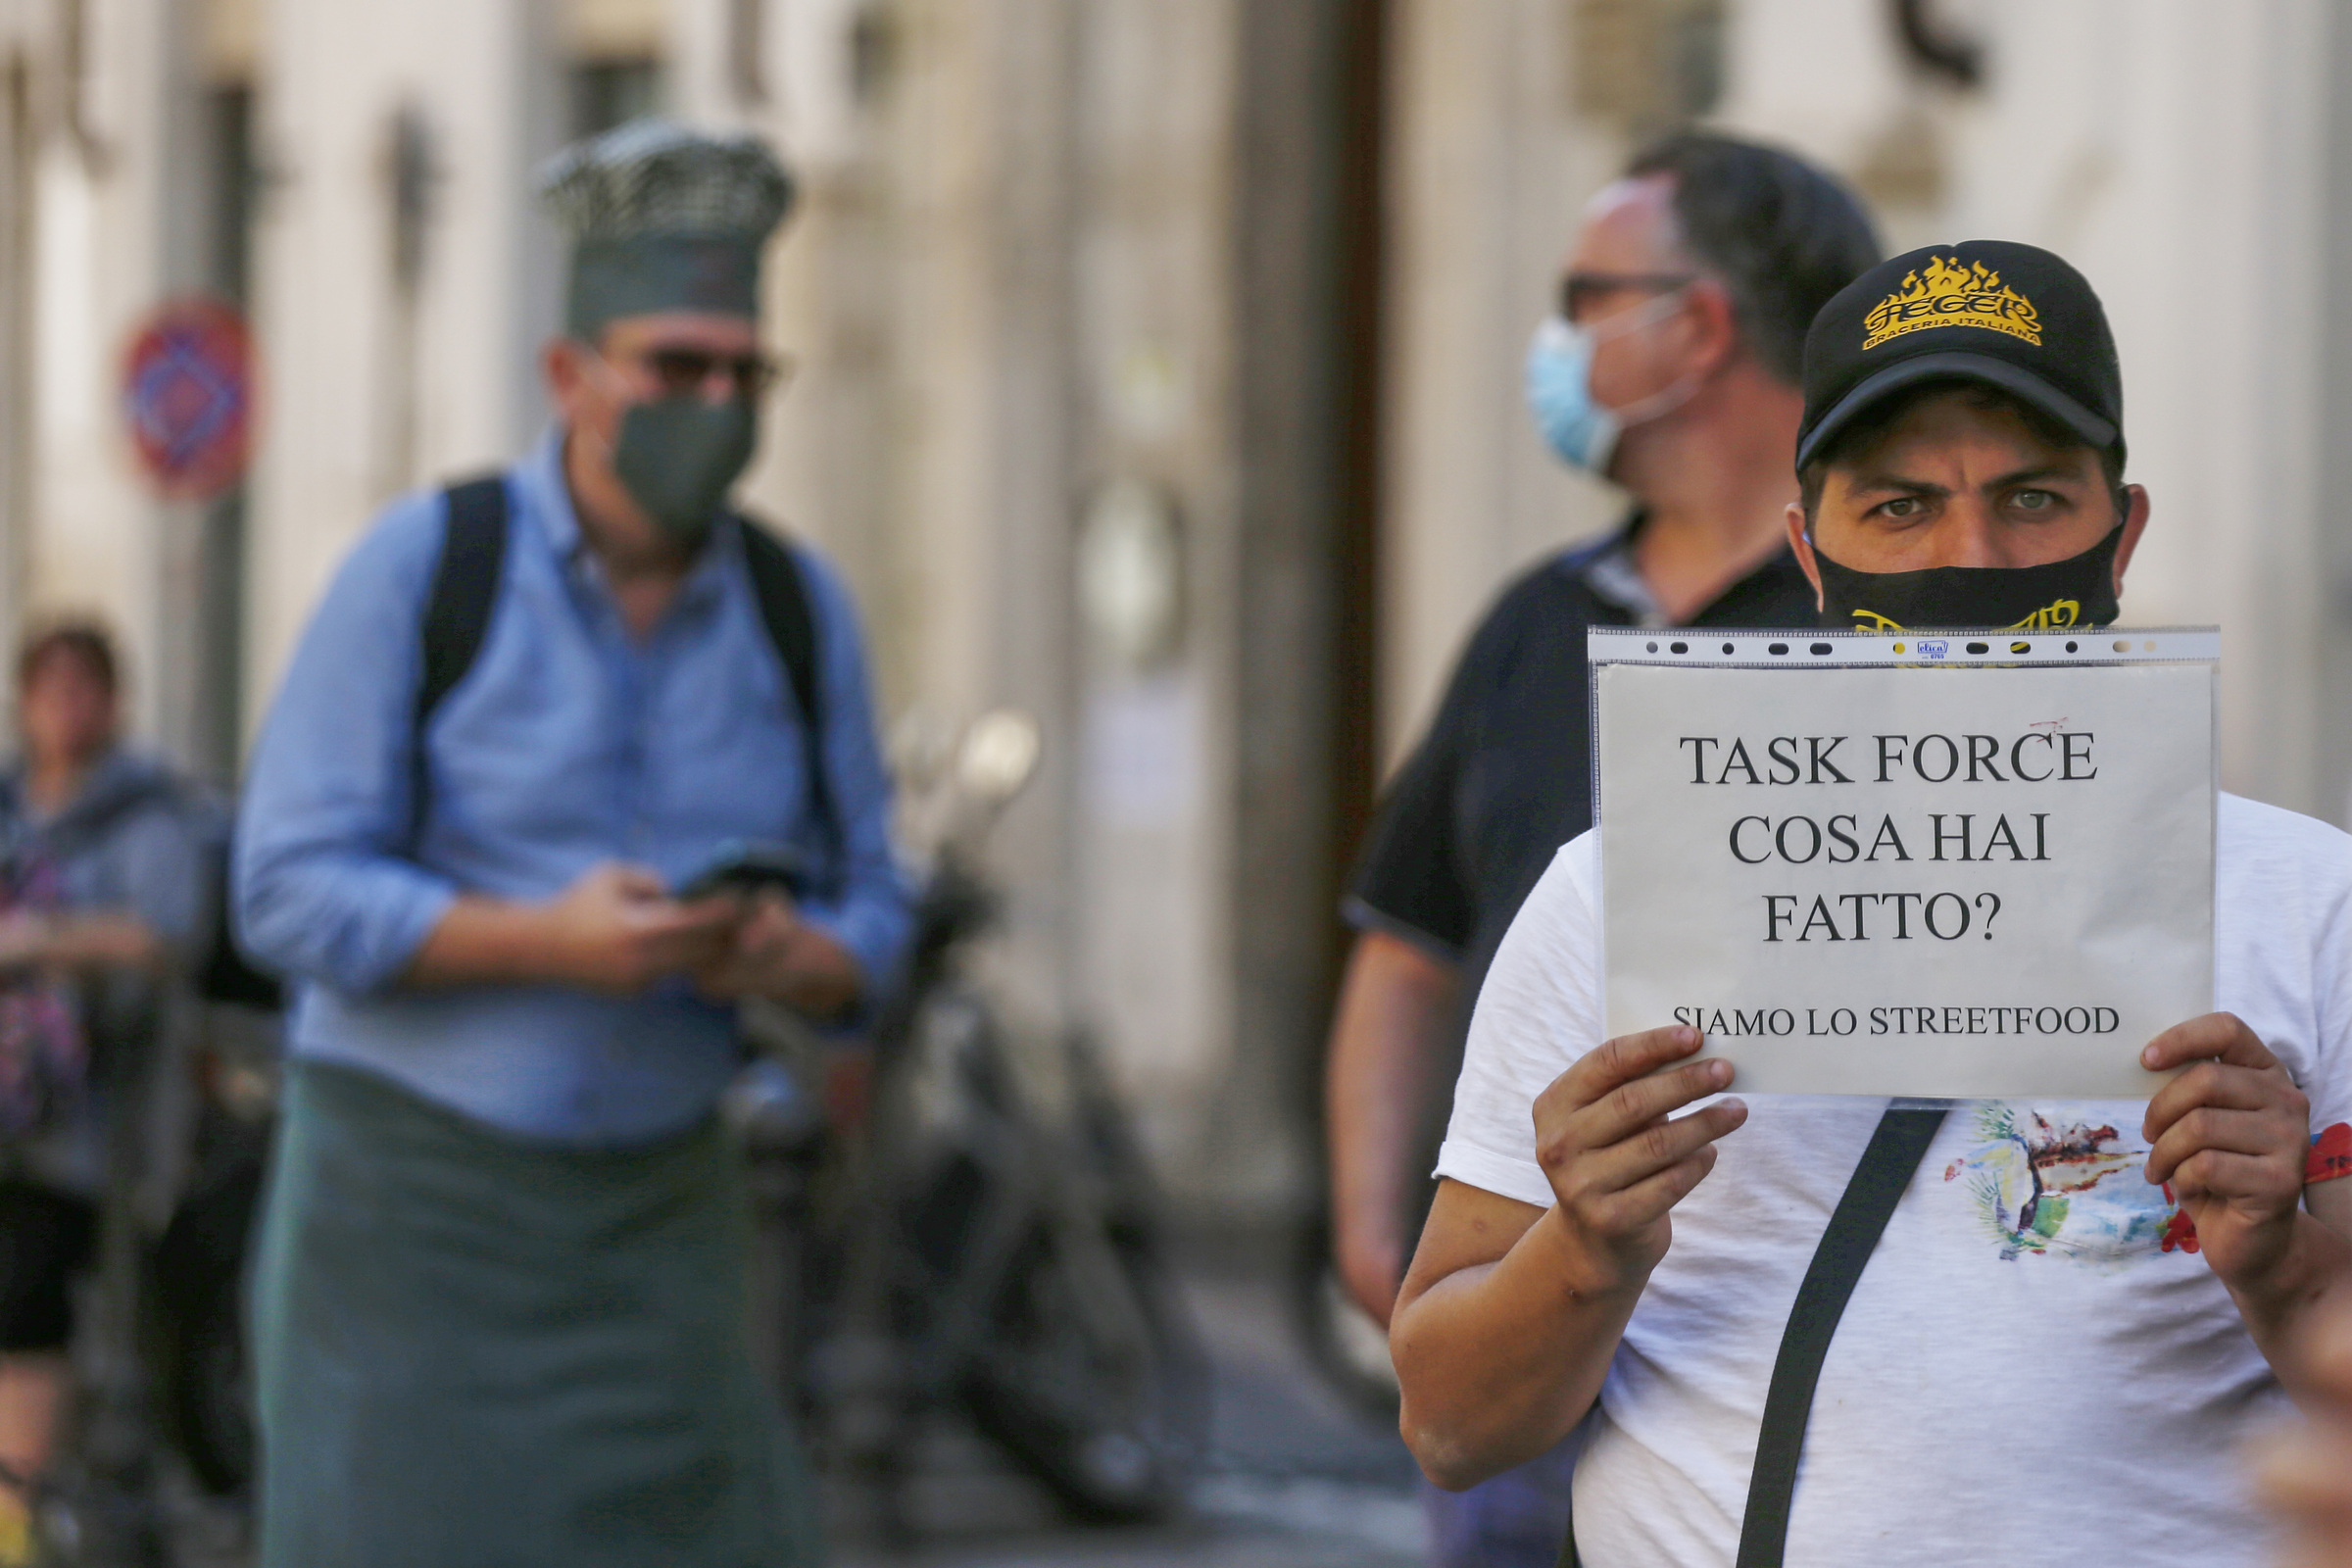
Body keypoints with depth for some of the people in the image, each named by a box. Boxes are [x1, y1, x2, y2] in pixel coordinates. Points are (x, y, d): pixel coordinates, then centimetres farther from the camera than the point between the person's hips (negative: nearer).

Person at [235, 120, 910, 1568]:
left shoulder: (799, 608, 0)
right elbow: (295, 895, -15)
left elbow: (865, 926, 6)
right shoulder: (421, 567, -12)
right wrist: (550, 942, -30)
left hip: (649, 1214, 4)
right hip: (412, 1190, -4)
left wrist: (786, 959, -20)